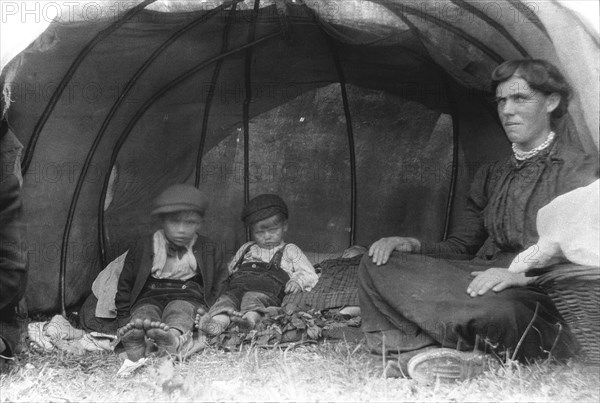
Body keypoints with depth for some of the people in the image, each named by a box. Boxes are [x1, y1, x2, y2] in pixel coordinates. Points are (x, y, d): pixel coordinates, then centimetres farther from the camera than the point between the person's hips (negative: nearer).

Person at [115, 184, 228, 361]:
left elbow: (220, 283, 17)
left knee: (180, 309, -35)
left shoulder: (208, 250, 11)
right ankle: (133, 342, -66)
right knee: (144, 312, -33)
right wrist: (124, 319, 5)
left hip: (188, 297, -1)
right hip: (150, 298, 1)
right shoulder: (143, 247, 9)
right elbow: (125, 284, 14)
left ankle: (174, 337, -69)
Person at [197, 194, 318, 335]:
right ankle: (219, 320, -62)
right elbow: (230, 269, 39)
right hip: (237, 285, 4)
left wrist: (297, 282, -2)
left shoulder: (290, 251, 27)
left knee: (253, 297, -40)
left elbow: (309, 274, 20)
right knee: (227, 297, -32)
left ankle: (250, 317, -71)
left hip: (266, 290, -3)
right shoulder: (246, 248, 37)